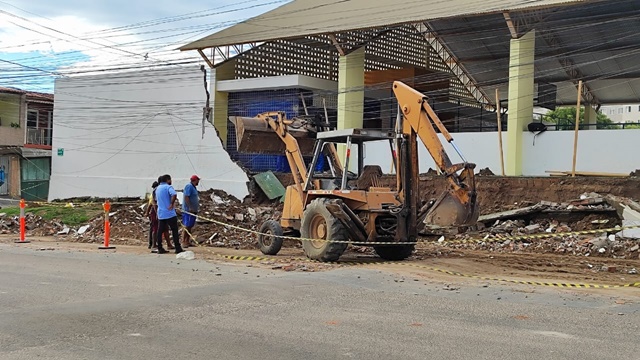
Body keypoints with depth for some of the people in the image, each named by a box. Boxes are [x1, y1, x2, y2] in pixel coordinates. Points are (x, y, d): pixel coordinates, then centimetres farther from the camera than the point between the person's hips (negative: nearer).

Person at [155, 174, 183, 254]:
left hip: (160, 214, 7)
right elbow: (174, 195, -30)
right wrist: (172, 204, -18)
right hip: (169, 213, -7)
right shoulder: (168, 187, -9)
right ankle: (178, 248, -1)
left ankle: (160, 248, 7)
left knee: (160, 231, 7)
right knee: (174, 230, -1)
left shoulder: (157, 188, 16)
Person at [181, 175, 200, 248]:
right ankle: (184, 242, -9)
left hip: (193, 210, 10)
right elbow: (186, 197, -20)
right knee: (186, 226, -10)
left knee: (190, 226, 11)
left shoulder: (193, 187, 19)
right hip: (188, 210, -10)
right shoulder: (189, 187, -13)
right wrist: (190, 207, -24)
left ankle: (187, 241, 16)